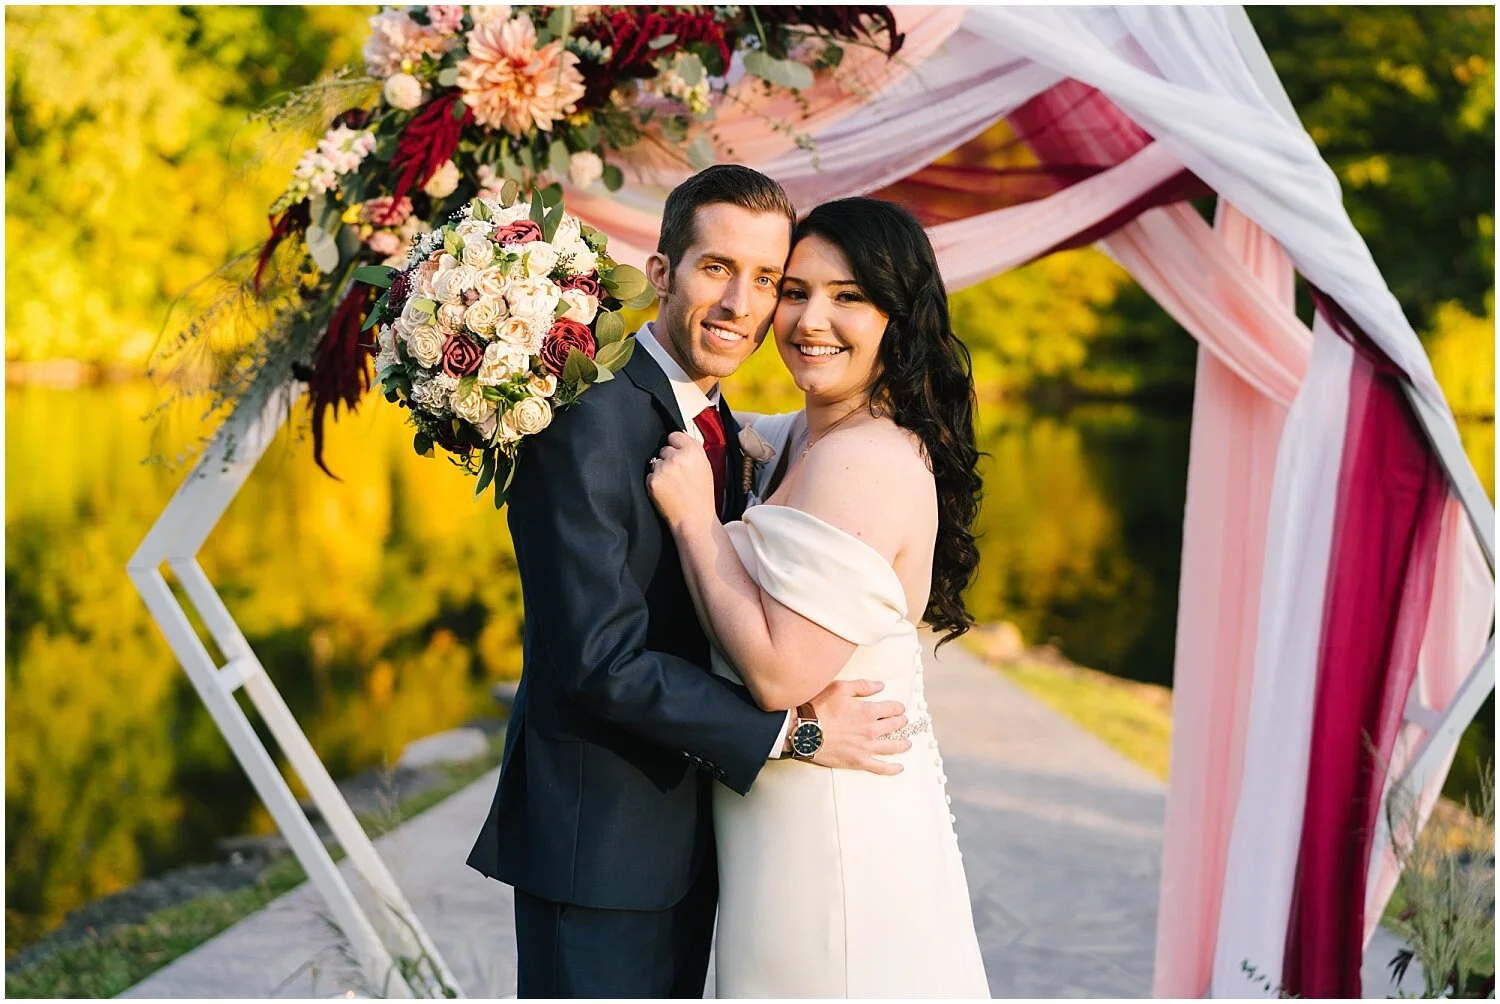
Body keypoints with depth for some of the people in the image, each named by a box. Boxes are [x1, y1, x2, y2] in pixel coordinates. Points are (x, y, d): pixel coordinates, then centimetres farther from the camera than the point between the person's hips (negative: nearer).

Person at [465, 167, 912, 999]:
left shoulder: (718, 428, 10)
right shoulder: (584, 425, -19)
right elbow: (600, 657, -23)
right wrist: (790, 730, -20)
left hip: (689, 830, 9)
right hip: (598, 837, -8)